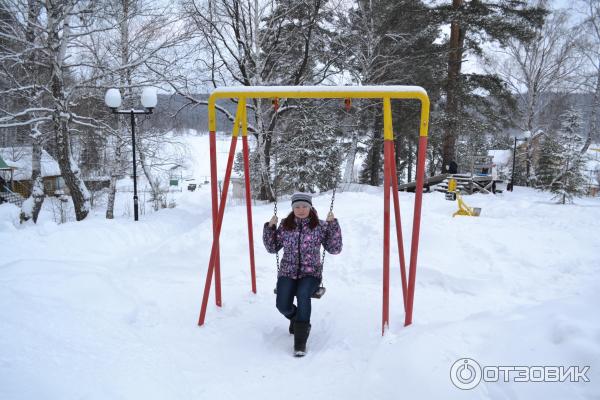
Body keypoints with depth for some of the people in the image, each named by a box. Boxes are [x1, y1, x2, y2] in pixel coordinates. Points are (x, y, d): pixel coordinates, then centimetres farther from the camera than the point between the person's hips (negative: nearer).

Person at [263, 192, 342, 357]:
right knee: (282, 305, -23)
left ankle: (300, 341, -24)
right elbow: (272, 248, 13)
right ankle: (296, 318, 16)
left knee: (303, 294, -36)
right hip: (288, 272, 2)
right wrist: (270, 227, 0)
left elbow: (335, 249, -4)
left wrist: (333, 224, -11)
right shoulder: (285, 225, 8)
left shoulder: (320, 226, 2)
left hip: (310, 273, -2)